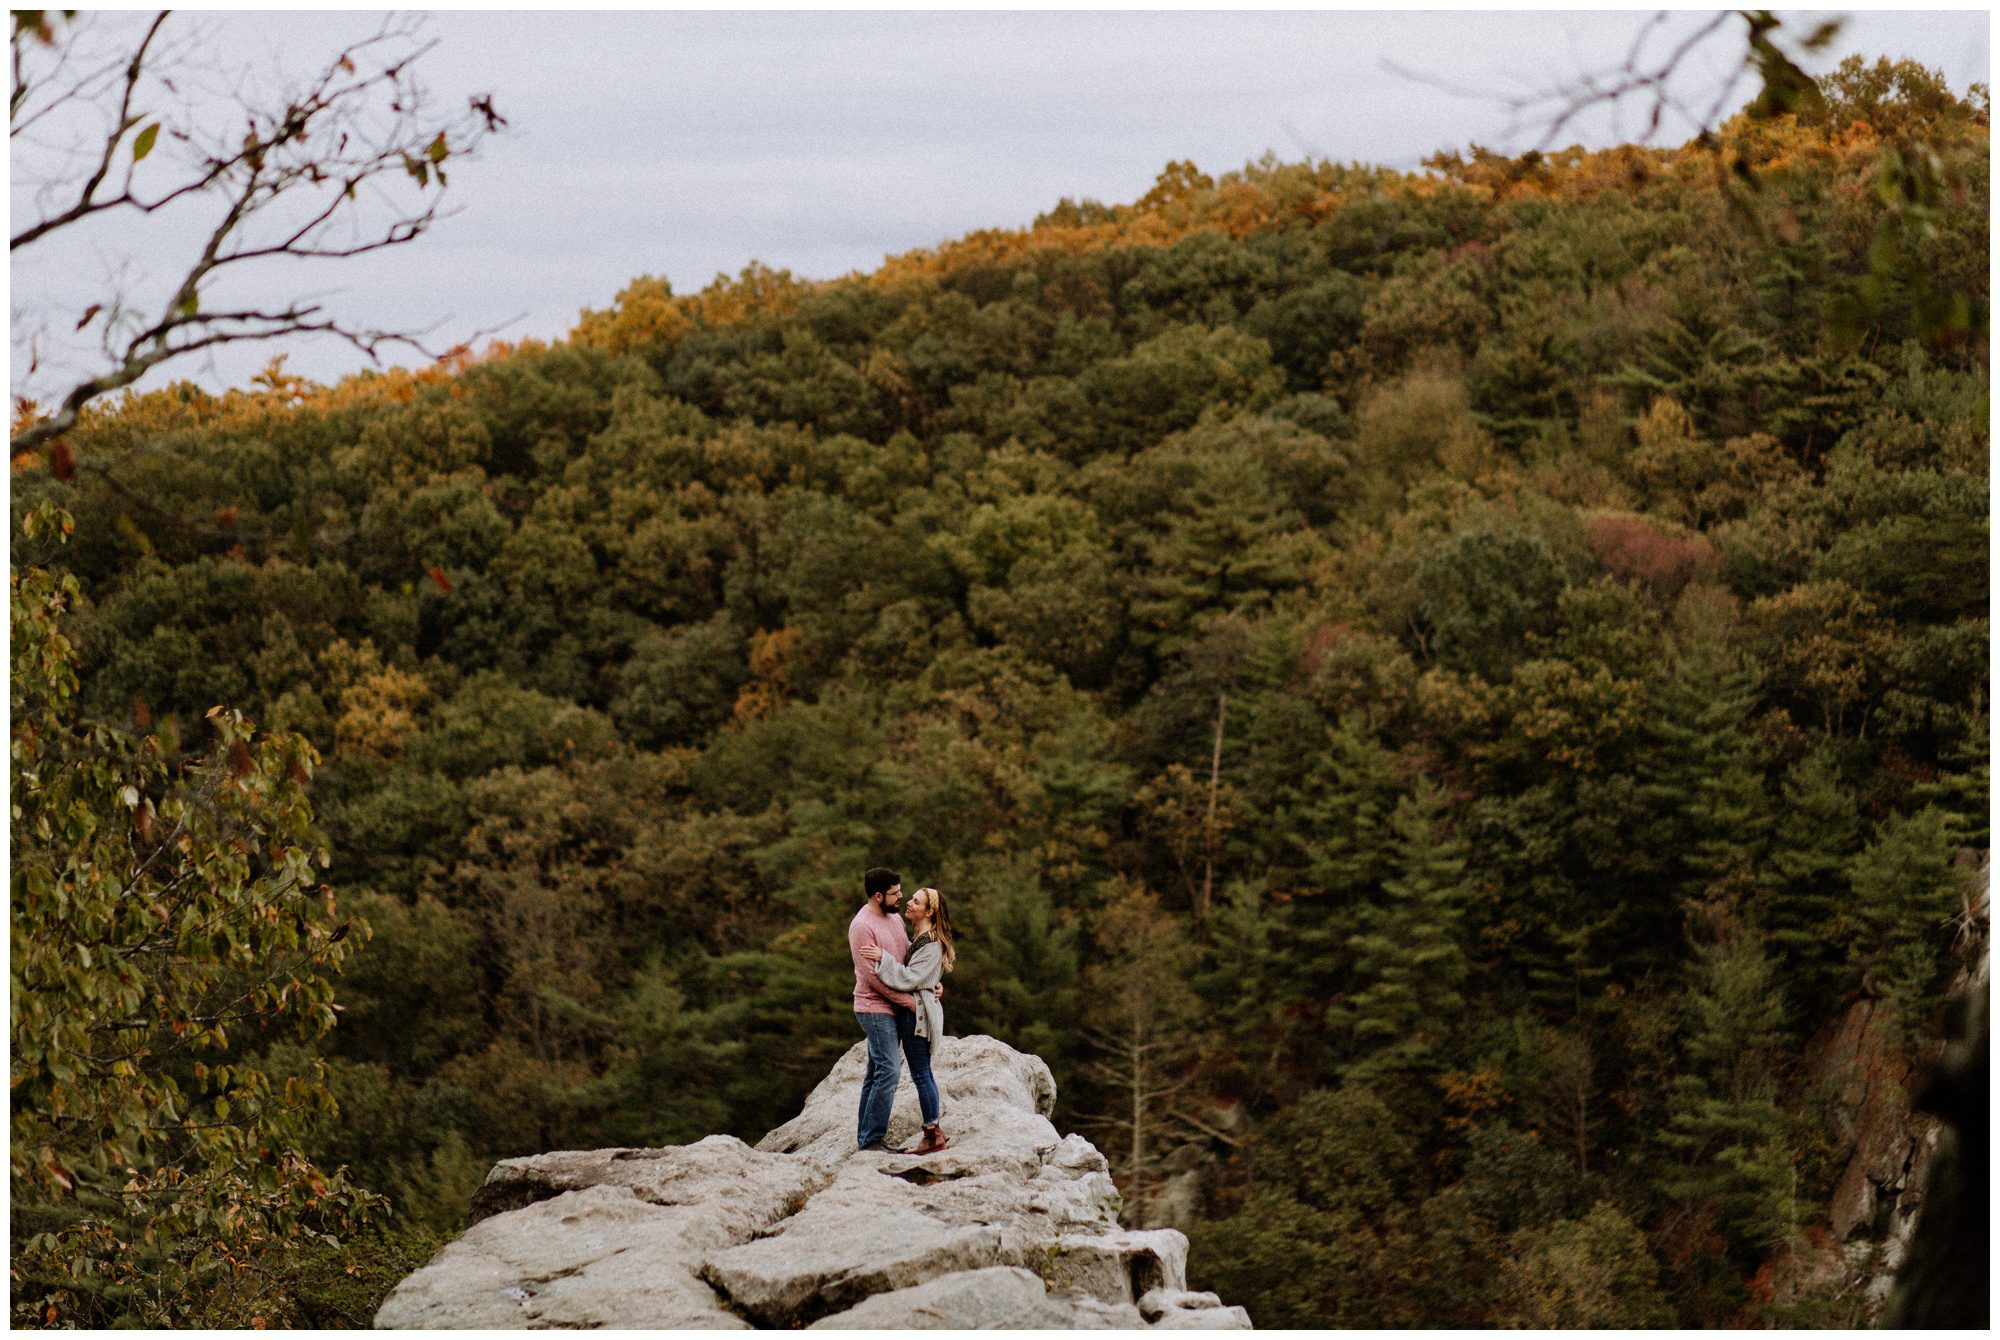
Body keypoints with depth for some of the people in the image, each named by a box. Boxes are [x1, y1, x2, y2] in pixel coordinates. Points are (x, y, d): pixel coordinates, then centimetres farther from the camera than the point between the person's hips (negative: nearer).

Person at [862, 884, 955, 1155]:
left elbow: (909, 978, -24)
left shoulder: (931, 945, -18)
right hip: (914, 1010, 10)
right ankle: (935, 1130, 21)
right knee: (923, 1074, 15)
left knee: (921, 1075, -5)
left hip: (920, 1010, -10)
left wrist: (882, 958, -26)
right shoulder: (918, 938, 12)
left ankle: (933, 1135, 0)